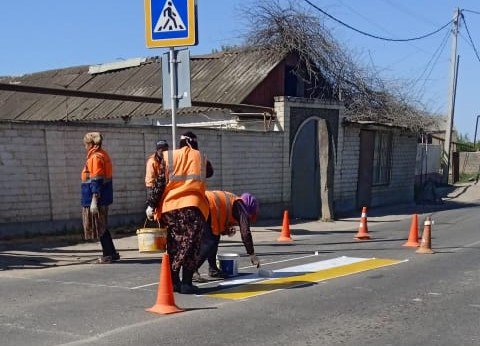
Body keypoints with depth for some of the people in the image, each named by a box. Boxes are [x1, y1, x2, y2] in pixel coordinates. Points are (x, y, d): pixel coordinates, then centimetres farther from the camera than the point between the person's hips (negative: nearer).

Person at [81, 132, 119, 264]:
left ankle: (108, 255, 2)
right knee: (102, 227, 15)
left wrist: (94, 200, -22)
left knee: (99, 227, -2)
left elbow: (96, 181, -20)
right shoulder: (103, 154, 15)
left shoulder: (95, 157, -14)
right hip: (103, 198, 10)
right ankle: (111, 253, 20)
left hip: (96, 198, -10)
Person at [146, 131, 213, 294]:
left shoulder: (168, 156, 7)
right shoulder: (200, 157, 8)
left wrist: (151, 205, 5)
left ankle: (174, 281, 16)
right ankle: (186, 283, 0)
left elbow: (159, 183, 2)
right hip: (193, 206, -2)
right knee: (190, 245, 3)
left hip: (170, 207, 2)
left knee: (173, 245, 12)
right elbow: (210, 172, 28)